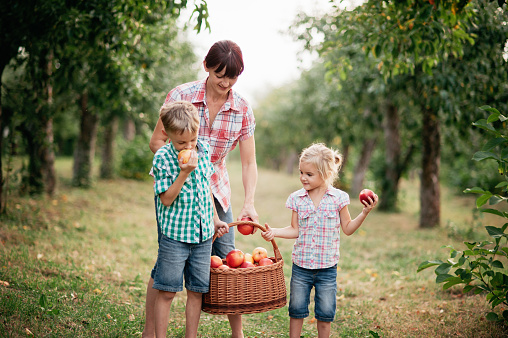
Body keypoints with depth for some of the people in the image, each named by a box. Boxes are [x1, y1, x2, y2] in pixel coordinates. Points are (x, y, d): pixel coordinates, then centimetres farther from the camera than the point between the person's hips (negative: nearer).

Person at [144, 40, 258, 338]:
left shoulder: (243, 110, -7)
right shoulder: (181, 96, -13)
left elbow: (249, 163, -7)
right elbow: (157, 141, -7)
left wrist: (249, 203, -21)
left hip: (215, 189, 3)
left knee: (227, 260, 0)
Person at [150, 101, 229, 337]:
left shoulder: (204, 150, 3)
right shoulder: (162, 158, -11)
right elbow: (167, 199, -14)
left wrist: (215, 219, 20)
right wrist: (184, 172, -24)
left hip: (203, 234, 4)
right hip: (174, 235, -4)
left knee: (196, 290, 10)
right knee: (167, 291, 1)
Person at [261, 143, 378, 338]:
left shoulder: (338, 198, -6)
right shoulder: (296, 199, -2)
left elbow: (347, 228, 2)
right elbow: (295, 230, 4)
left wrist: (364, 213, -10)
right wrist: (274, 232, -10)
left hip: (327, 268, -1)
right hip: (301, 266, 1)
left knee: (325, 313, 9)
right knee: (297, 309, 11)